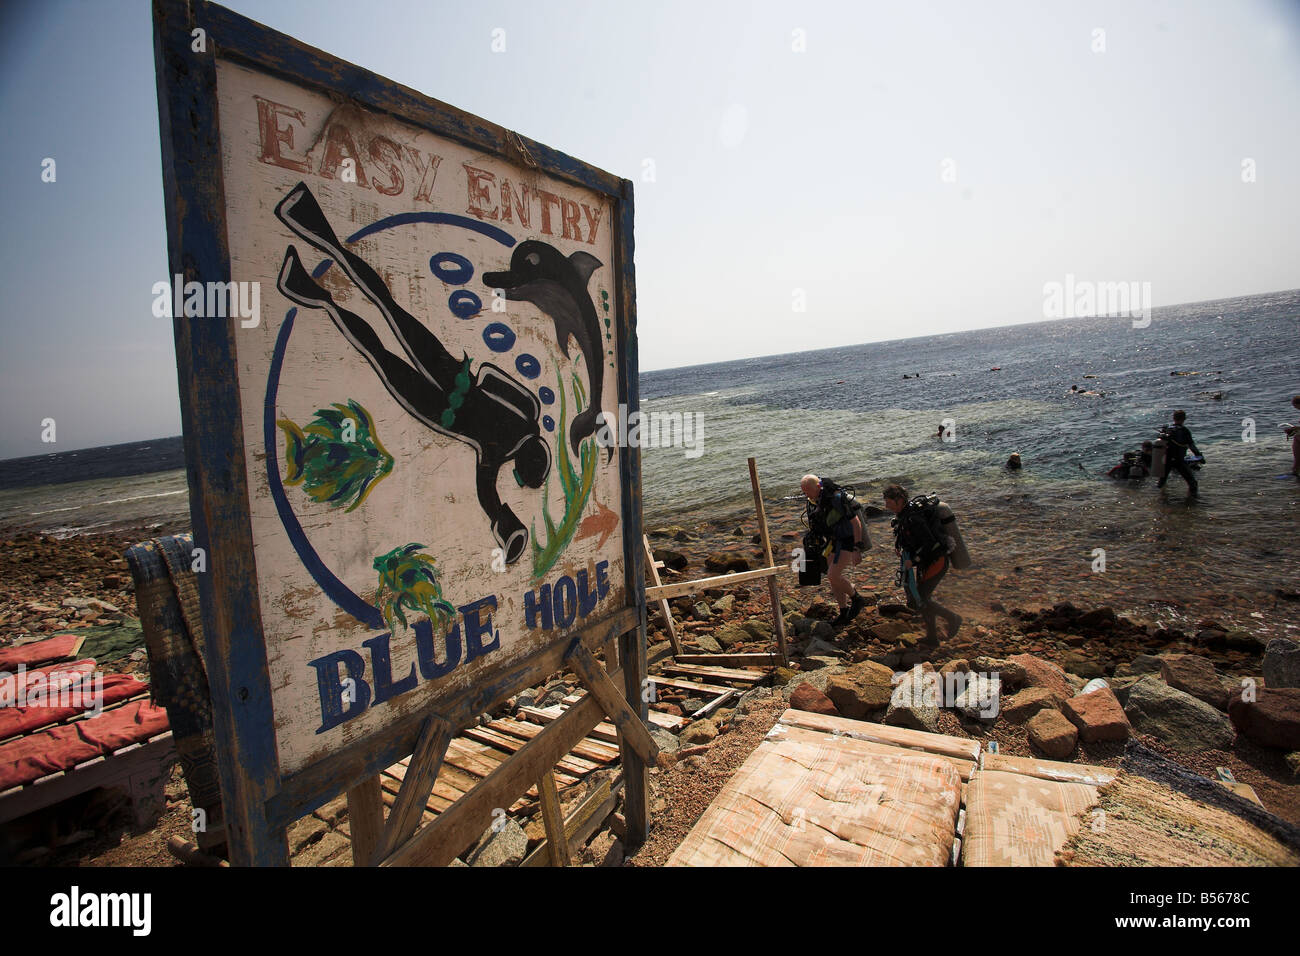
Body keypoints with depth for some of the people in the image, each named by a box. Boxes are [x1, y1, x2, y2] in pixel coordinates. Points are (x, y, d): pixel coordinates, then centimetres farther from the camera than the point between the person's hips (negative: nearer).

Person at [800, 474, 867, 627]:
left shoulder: (837, 498, -24)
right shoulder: (814, 502, 2)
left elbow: (855, 522, -21)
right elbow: (814, 526, 16)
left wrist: (857, 549, -23)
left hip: (849, 541, -8)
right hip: (836, 542, 8)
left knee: (833, 575, -16)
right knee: (833, 577, 8)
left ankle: (857, 600, 7)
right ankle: (844, 614, 20)